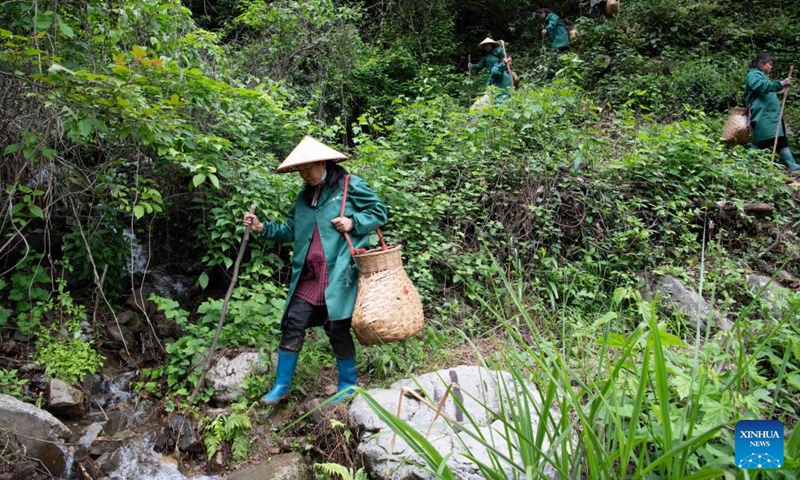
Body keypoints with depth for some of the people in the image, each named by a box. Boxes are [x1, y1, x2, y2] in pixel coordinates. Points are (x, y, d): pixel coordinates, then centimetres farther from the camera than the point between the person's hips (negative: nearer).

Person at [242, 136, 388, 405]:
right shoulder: (304, 196, 16)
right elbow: (290, 230, 18)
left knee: (338, 329, 3)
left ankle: (348, 384, 25)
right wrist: (263, 228, 4)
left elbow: (379, 211, 0)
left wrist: (353, 223, -14)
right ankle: (282, 385, 19)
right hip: (308, 277, 6)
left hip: (340, 275, -5)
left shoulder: (350, 186, -3)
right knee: (293, 325, 4)